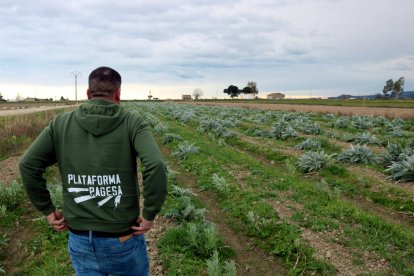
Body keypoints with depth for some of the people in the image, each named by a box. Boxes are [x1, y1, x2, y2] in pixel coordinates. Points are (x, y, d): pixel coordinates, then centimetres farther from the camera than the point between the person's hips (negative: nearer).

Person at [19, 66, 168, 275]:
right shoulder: (132, 122, -11)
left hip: (80, 240, 2)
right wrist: (149, 215, -15)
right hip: (123, 239, -2)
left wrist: (48, 210, 3)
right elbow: (155, 165, -26)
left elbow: (28, 164, -5)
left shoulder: (61, 123, -2)